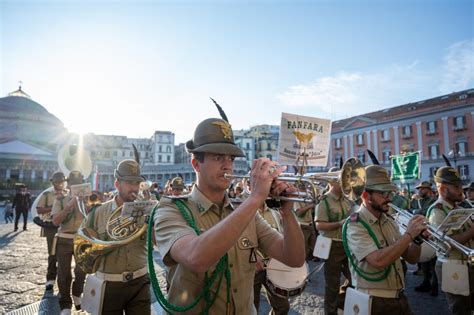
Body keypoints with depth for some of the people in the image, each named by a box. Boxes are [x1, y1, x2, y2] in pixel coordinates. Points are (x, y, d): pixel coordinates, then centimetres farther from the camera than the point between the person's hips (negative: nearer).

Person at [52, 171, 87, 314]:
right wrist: (69, 206, -21)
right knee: (64, 272, 2)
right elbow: (55, 221, -11)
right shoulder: (61, 199, 0)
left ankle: (77, 295, 35)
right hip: (64, 240, -1)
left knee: (82, 270, 9)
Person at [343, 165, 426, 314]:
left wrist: (417, 238, -11)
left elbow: (411, 258, 8)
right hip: (375, 302, -7)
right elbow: (379, 261, -31)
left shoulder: (389, 221, 4)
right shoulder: (355, 225, -19)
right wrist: (409, 234, -24)